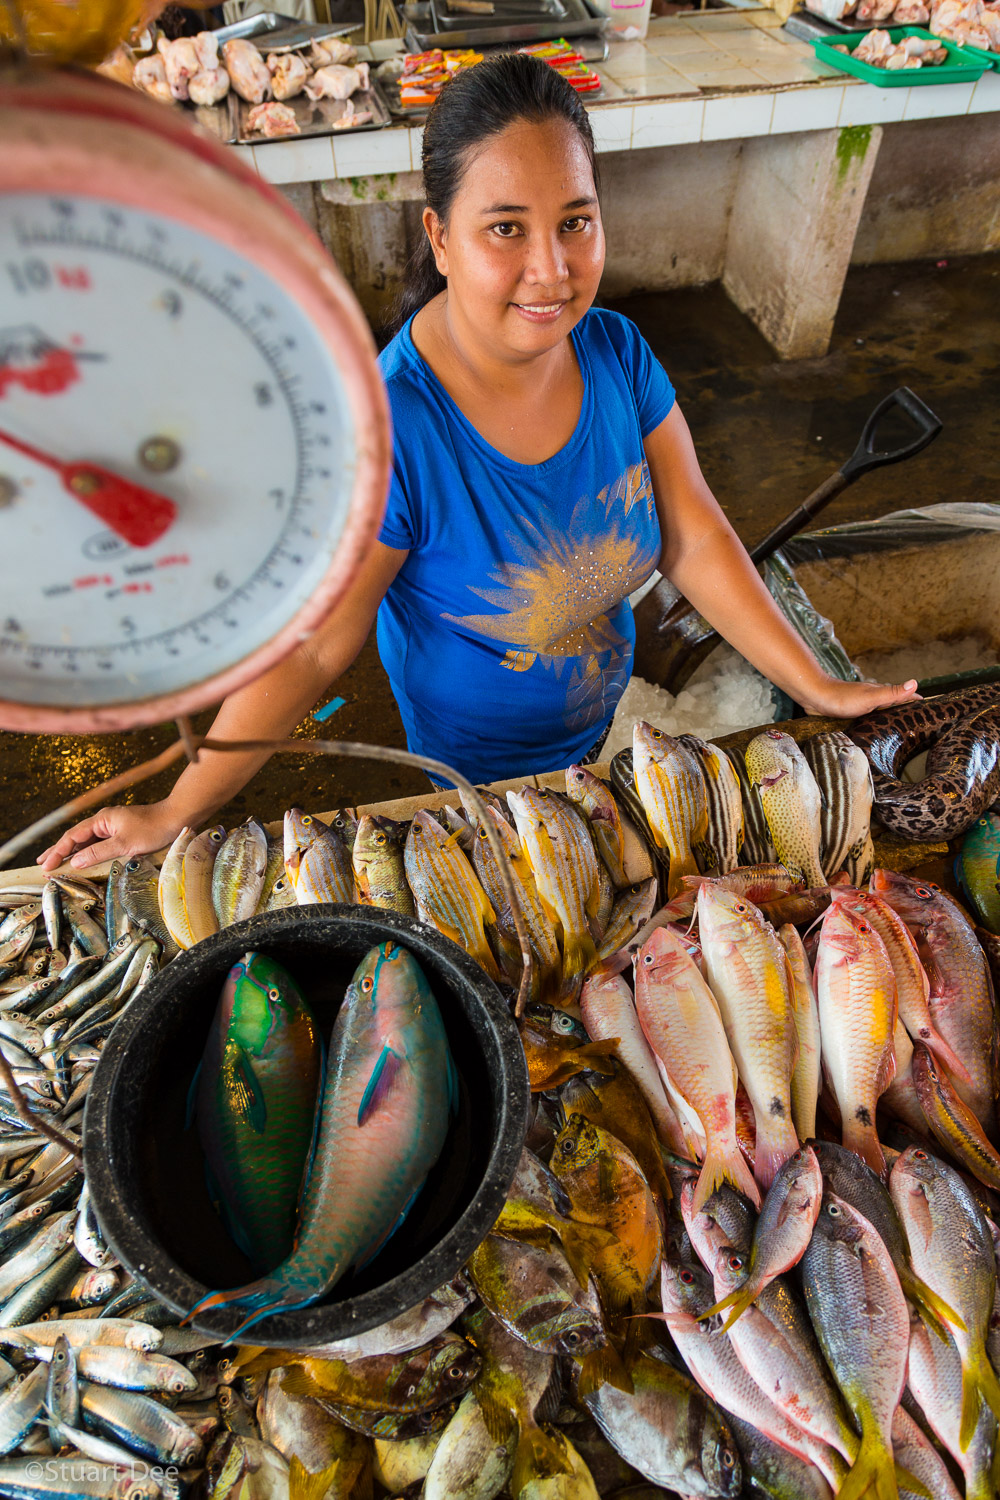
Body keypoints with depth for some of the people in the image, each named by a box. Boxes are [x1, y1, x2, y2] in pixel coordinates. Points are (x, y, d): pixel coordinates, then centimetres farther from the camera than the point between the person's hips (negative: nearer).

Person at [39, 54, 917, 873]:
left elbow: (695, 539, -11)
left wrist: (817, 687, -11)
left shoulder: (616, 353, -17)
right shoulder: (385, 431, -34)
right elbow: (310, 648, -28)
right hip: (476, 759, -4)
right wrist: (177, 813, -28)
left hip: (599, 720, 5)